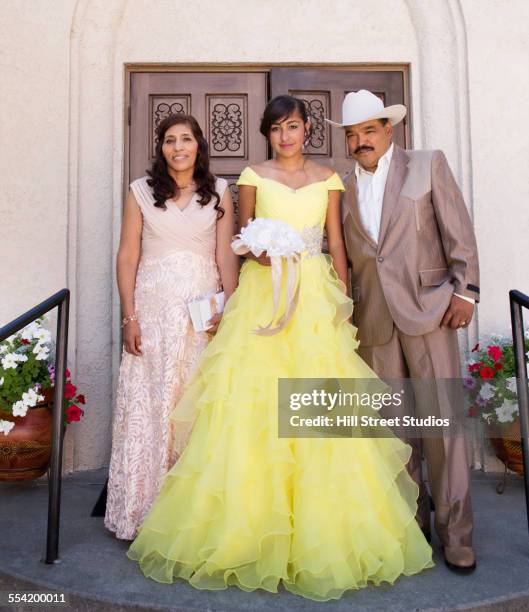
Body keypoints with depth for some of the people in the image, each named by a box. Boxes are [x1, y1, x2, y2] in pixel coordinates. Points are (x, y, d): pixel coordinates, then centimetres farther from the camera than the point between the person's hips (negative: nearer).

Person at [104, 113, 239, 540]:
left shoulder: (219, 192, 9)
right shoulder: (141, 192, 8)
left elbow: (226, 254, 3)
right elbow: (128, 256, 4)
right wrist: (130, 318, -4)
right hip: (153, 308, 0)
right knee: (146, 404, 0)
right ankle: (145, 511, 14)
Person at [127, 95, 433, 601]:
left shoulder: (327, 179, 12)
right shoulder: (253, 176, 10)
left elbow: (336, 242, 11)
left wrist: (344, 296, 2)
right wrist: (256, 250, -9)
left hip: (315, 295, 1)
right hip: (262, 293, 0)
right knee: (253, 399, -7)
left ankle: (320, 530, 11)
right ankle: (253, 525, 7)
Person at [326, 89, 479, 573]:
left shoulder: (428, 165, 6)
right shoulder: (345, 187, 14)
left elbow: (458, 230, 1)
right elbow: (344, 256, 14)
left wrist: (465, 289, -6)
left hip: (427, 308, -3)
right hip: (373, 320, 3)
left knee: (442, 418, -3)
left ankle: (456, 533, 10)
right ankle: (412, 520, 21)